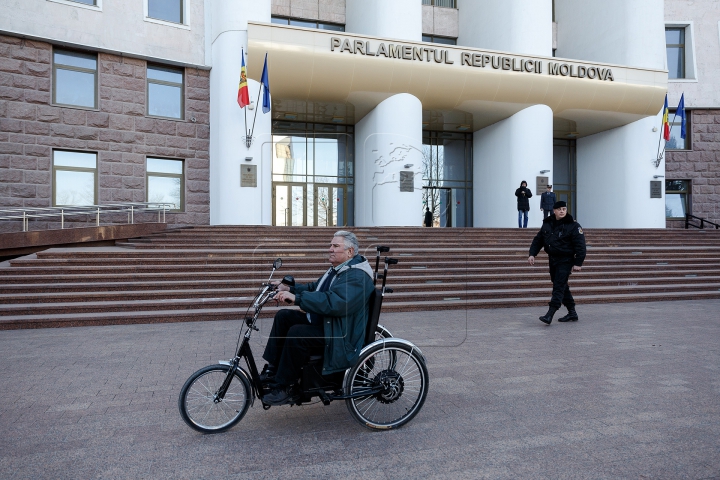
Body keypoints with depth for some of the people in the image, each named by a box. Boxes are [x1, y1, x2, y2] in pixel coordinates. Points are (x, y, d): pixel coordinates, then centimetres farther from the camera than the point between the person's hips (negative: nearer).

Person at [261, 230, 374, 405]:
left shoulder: (357, 277, -21)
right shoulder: (336, 269, 13)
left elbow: (333, 302, -34)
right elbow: (314, 288, 19)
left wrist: (296, 297, -33)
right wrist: (289, 288, 2)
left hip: (341, 339, -10)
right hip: (320, 322, 11)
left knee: (296, 333, -28)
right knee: (283, 316, 2)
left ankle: (284, 388, -12)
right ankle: (272, 370, 6)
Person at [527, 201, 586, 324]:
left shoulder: (573, 226, -10)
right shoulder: (547, 224, 7)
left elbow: (580, 245, -12)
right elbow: (538, 240, 12)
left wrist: (578, 263, -16)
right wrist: (532, 254, 0)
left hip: (565, 261, -7)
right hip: (552, 260, 7)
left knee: (559, 287, -11)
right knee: (562, 287, 13)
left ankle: (549, 315, -15)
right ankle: (572, 313, 26)